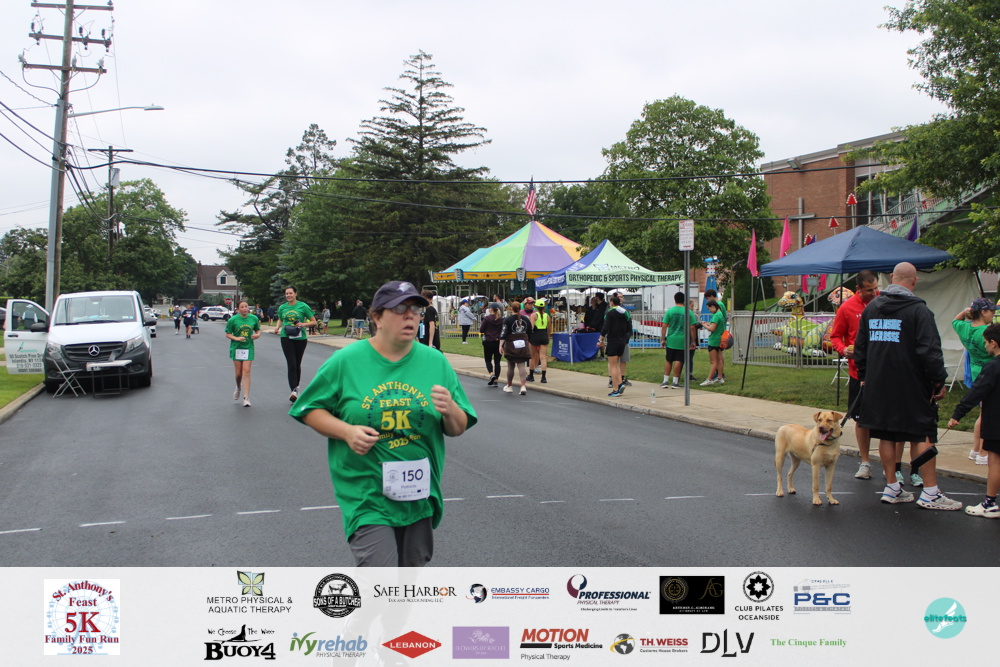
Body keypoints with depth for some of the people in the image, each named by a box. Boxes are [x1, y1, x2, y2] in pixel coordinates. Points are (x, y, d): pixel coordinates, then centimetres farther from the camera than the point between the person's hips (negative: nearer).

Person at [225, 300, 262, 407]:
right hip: (236, 347, 0)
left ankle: (246, 398, -8)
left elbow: (258, 330, 13)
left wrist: (257, 335, -9)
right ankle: (238, 388, 39)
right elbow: (228, 334, -1)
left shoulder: (254, 318, 1)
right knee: (238, 373, 5)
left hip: (248, 347, 0)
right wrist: (236, 338, -18)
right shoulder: (233, 320, -5)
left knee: (246, 371, -9)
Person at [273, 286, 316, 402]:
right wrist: (277, 327, 5)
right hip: (286, 337, 1)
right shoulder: (282, 308, 7)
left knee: (297, 364, 12)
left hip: (300, 338, 0)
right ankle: (294, 390, -18)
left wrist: (303, 324, -15)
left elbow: (313, 321, 2)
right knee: (291, 364, -12)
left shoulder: (303, 306, -2)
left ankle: (296, 386, 32)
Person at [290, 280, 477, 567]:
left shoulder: (436, 362, 3)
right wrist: (347, 431, -16)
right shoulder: (345, 362, -5)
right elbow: (309, 410, 1)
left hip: (419, 496, 4)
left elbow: (458, 429, 6)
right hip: (366, 497, -4)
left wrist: (450, 411, -17)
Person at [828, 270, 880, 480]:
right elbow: (835, 336, 7)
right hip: (859, 371, 0)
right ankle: (865, 462, 19)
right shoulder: (847, 308, -1)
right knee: (861, 418, 8)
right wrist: (844, 349, -13)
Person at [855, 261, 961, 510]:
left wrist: (864, 376, 22)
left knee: (886, 435, 11)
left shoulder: (871, 308, 8)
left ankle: (892, 488, 17)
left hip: (878, 385, 6)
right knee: (923, 436, 1)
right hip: (912, 386, -6)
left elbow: (860, 347, 14)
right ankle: (930, 493, 2)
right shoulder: (918, 310, -12)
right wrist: (939, 380, -8)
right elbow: (930, 350, -16)